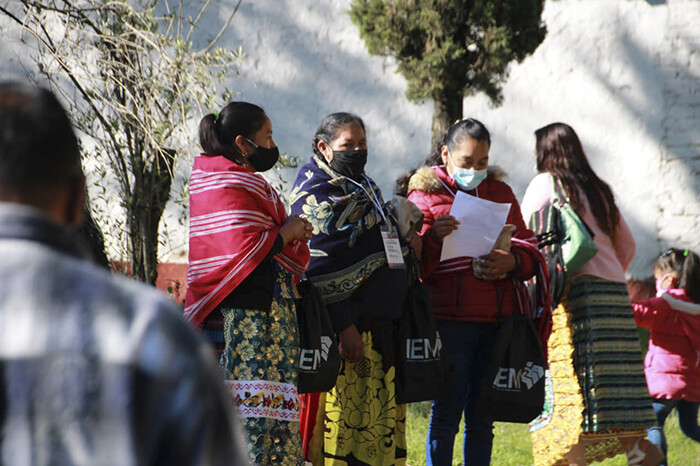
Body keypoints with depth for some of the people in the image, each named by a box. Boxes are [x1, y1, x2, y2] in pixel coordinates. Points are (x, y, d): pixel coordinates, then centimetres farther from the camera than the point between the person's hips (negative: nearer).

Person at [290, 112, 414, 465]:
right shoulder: (314, 192, -7)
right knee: (344, 416, -11)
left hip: (380, 326, 9)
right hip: (346, 328, -9)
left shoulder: (365, 188, 22)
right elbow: (317, 264, -16)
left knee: (383, 418, 8)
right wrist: (343, 325, -21)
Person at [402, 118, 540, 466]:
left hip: (496, 319, 4)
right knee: (446, 414, -5)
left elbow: (529, 249, 16)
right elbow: (412, 264, -3)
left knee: (482, 419, 8)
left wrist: (511, 262, -6)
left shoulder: (500, 192, 17)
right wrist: (433, 238, -22)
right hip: (450, 317, -4)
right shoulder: (424, 195, 3)